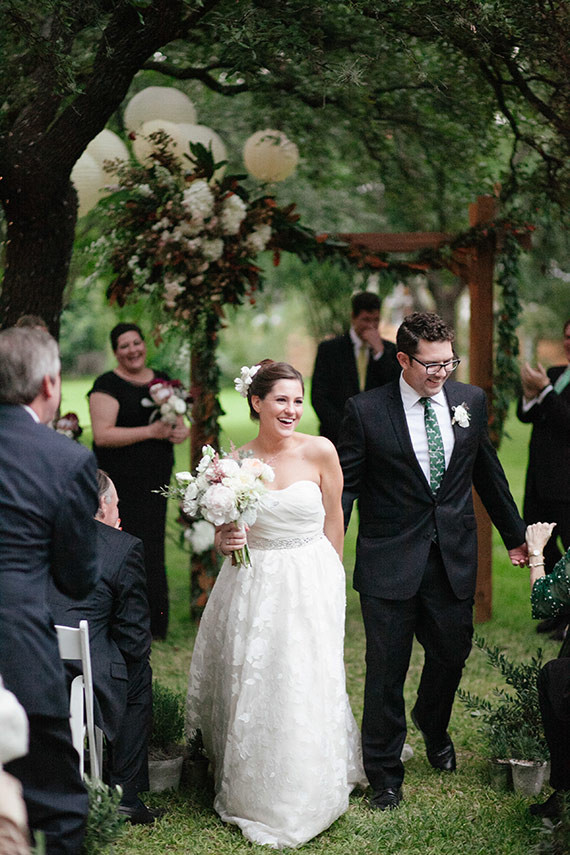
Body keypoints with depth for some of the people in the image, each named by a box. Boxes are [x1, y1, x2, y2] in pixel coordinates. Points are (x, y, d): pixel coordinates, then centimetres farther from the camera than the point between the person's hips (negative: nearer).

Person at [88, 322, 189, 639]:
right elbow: (103, 435, -15)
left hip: (156, 481, 6)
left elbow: (178, 420, 22)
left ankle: (154, 622, 17)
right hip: (121, 481, -6)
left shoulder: (162, 380, 13)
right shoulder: (108, 385, -6)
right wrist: (150, 431, -19)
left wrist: (181, 431, -3)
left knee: (152, 546, 9)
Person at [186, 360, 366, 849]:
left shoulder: (320, 452, -7)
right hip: (254, 585, 1)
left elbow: (334, 521, 4)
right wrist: (225, 543, -14)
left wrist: (325, 579, 8)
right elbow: (224, 534, 8)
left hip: (310, 583, -1)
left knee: (306, 688, 0)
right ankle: (253, 796, 27)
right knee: (252, 688, 5)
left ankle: (304, 799, 21)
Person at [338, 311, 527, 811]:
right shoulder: (366, 411, -9)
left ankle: (433, 723, 48)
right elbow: (343, 487, -6)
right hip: (391, 560, -3)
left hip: (454, 558, 4)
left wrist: (514, 535, 22)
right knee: (387, 670, 4)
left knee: (453, 650, 15)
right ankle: (384, 774, 21)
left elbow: (488, 472, 15)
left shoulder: (471, 400, 3)